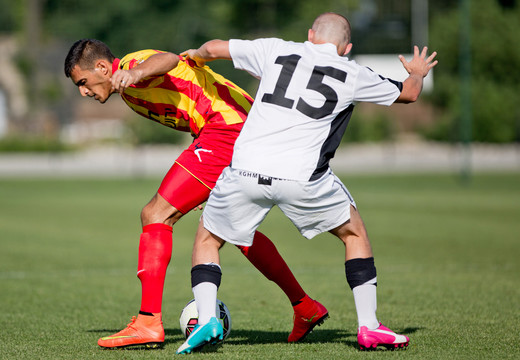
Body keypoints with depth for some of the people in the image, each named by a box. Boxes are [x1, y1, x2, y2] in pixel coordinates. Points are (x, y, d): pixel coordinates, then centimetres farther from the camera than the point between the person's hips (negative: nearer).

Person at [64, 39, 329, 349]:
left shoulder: (131, 64, -8)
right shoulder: (131, 90, 23)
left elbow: (168, 59, -32)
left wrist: (134, 73, -55)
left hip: (227, 124, -11)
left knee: (156, 215, -12)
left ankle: (149, 322, -17)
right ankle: (306, 308, 34)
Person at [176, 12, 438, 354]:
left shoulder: (277, 50, 15)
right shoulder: (352, 74, 12)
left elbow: (214, 48, 23)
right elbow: (409, 93, 28)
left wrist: (195, 55, 46)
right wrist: (418, 72, 51)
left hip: (246, 170, 1)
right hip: (302, 178, -1)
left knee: (207, 239, 21)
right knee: (355, 232, 23)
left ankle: (206, 319, 0)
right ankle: (369, 328, 18)